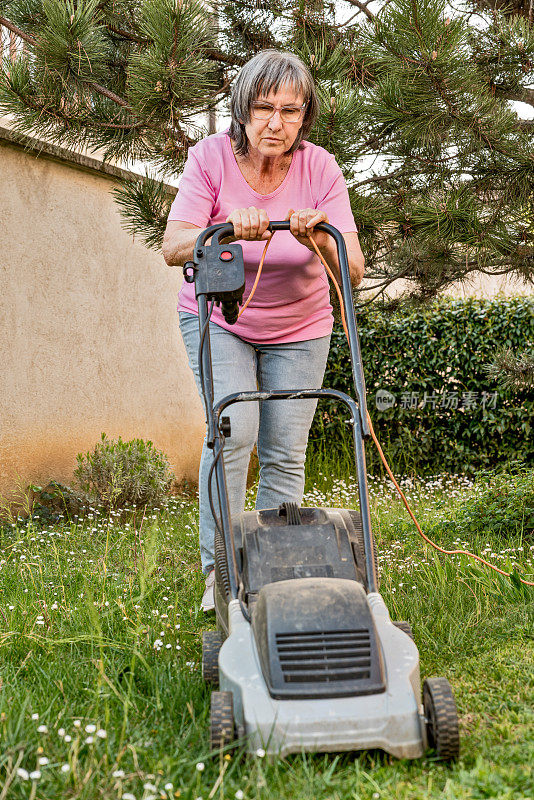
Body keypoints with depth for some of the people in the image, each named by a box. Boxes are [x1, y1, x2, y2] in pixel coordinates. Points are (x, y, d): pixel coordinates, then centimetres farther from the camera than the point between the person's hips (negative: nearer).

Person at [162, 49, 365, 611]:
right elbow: (173, 247, -24)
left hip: (299, 328, 2)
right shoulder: (212, 156, -18)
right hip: (218, 316, -1)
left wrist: (318, 238, -41)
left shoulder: (320, 168, -16)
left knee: (285, 453, 0)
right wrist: (230, 229, -42)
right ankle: (219, 569, -6)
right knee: (233, 430, -18)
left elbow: (353, 271, -20)